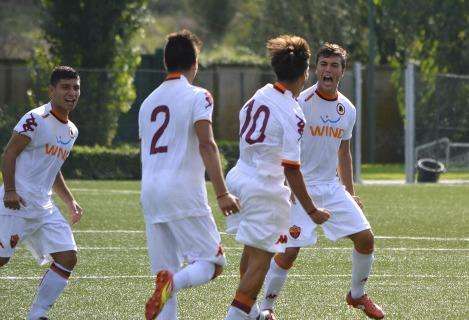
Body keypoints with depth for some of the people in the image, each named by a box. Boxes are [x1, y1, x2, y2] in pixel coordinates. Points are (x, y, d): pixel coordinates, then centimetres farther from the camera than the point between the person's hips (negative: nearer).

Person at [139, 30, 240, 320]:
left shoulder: (149, 101, 19)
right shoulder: (198, 96, -2)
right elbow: (206, 145, -14)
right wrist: (222, 193, -18)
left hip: (149, 194, 6)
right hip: (184, 193, -6)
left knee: (166, 272, 9)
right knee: (211, 264, -3)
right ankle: (172, 284, -32)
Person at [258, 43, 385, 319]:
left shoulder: (347, 109, 7)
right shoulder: (300, 103, -13)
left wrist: (350, 192, 17)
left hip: (332, 187, 6)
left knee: (365, 238, 1)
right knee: (289, 251, -12)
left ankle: (358, 295, 23)